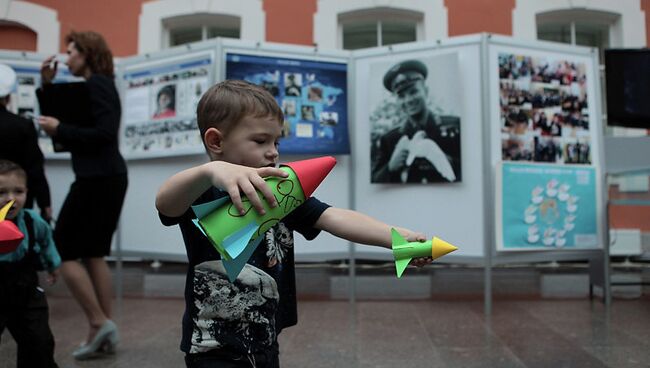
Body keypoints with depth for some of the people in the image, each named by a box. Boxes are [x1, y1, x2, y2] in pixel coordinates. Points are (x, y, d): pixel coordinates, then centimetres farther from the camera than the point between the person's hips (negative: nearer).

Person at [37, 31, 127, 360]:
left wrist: (59, 129, -16)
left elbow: (103, 134, -22)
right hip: (106, 179, 10)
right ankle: (104, 329, 14)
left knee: (63, 252, -3)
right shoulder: (95, 86, 20)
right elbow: (62, 116, 19)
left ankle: (99, 323, -2)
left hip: (98, 180, -10)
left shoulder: (97, 85, -11)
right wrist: (48, 85, 10)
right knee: (93, 253, 12)